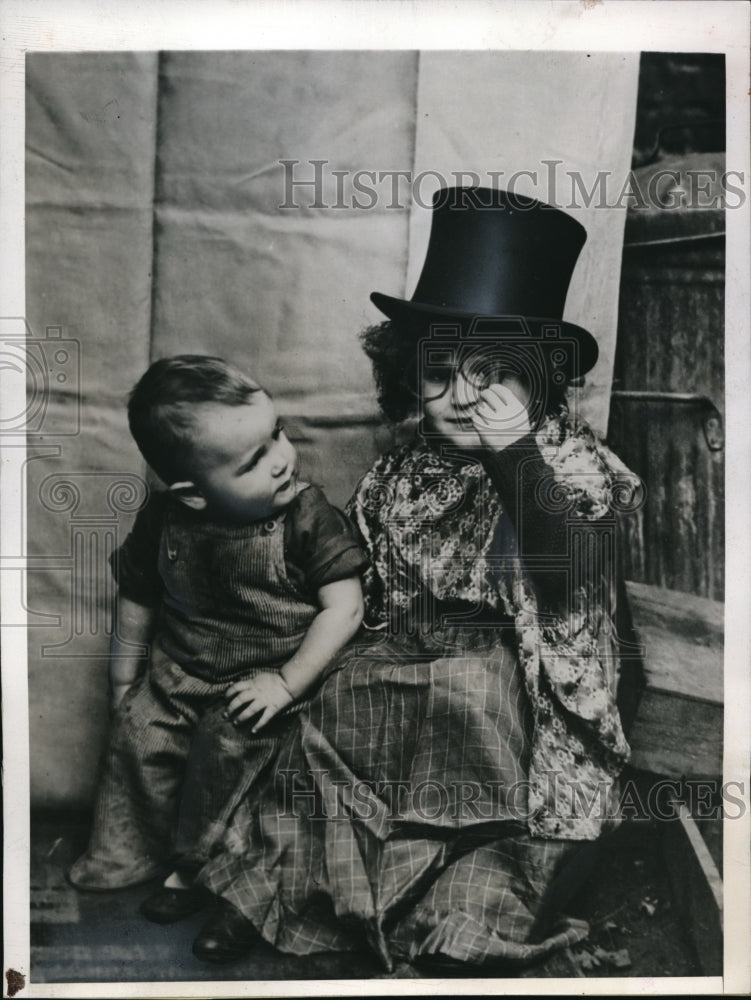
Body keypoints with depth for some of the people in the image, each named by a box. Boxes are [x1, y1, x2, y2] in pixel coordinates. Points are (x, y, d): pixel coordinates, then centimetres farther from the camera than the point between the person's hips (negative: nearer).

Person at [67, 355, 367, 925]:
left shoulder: (307, 515, -23)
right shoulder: (163, 519, -13)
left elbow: (345, 607, -20)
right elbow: (138, 600, 4)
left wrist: (287, 684, -21)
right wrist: (124, 679, 15)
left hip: (260, 684, -3)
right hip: (177, 670, 4)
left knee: (236, 769, -6)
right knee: (139, 745, 5)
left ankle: (200, 871, 25)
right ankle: (130, 856, 34)